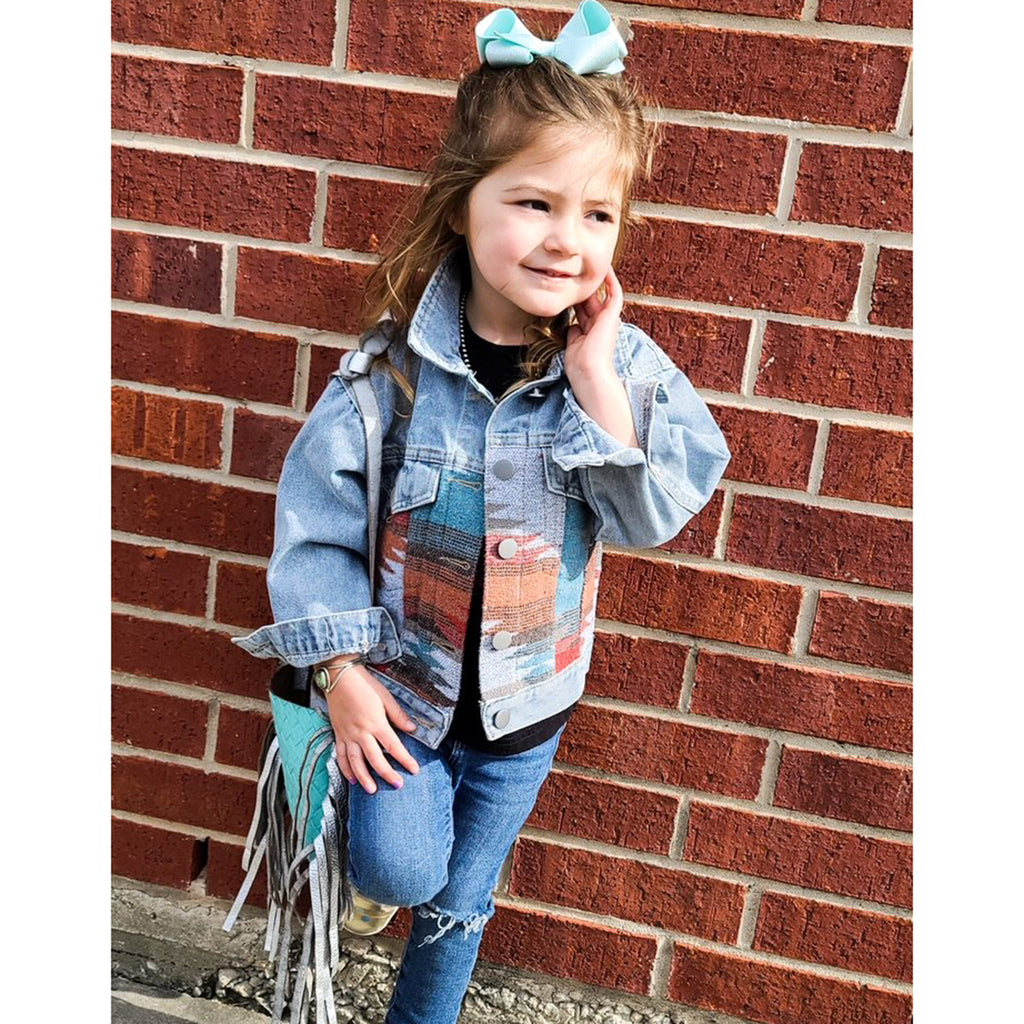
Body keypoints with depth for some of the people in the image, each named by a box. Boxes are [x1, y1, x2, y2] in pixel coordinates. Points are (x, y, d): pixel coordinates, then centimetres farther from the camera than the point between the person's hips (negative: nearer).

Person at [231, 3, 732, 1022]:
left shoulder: (625, 364, -14)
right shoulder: (399, 358, -19)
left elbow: (653, 514, -23)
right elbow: (317, 510, -11)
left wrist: (595, 379, -31)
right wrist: (343, 670, -10)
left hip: (526, 698, 2)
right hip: (402, 676, -1)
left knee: (460, 903, 20)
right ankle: (373, 866, 34)